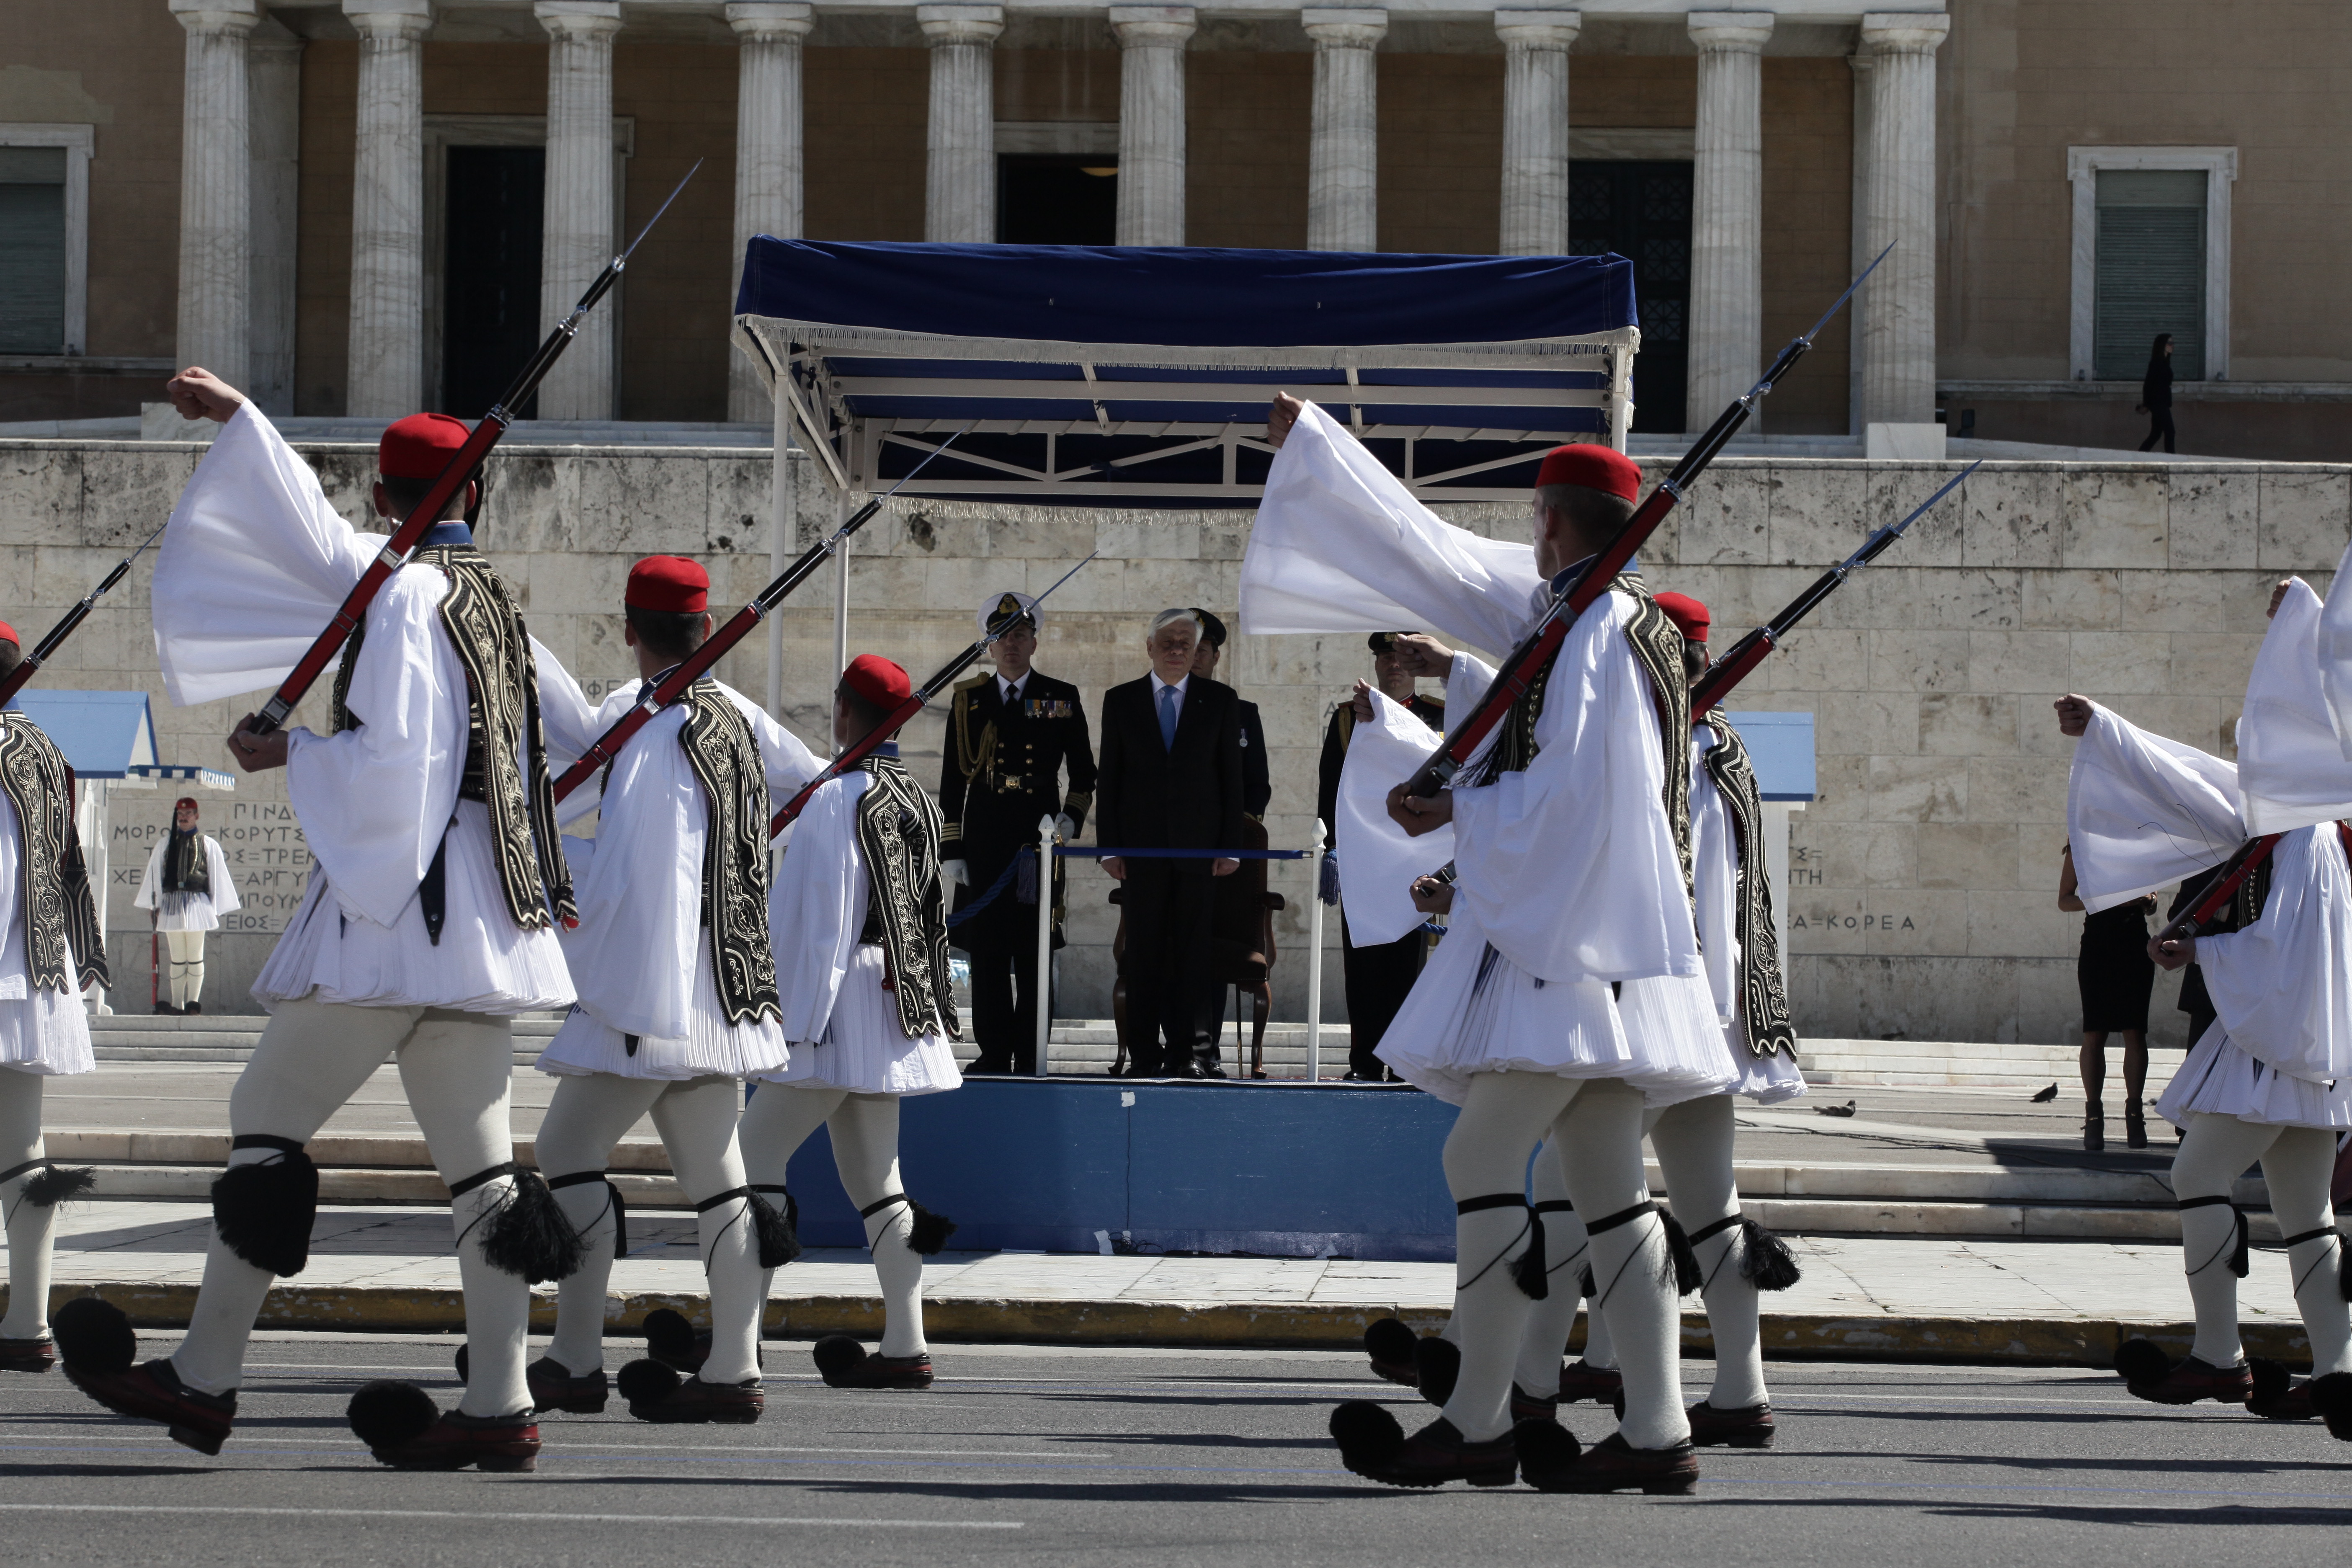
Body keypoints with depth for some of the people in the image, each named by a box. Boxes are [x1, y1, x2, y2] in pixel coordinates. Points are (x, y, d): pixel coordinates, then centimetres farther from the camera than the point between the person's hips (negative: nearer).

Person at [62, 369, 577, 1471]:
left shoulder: (405, 597, -10)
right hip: (478, 917, 8)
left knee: (268, 1114, -1)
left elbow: (391, 759, -20)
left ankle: (203, 1381, 0)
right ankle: (499, 1406, 0)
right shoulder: (492, 602, 16)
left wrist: (288, 754, -5)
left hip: (395, 906, -8)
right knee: (475, 1154, 4)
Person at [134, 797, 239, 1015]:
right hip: (171, 904, 2)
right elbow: (154, 874, 14)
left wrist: (216, 908, 4)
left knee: (195, 957, -2)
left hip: (197, 904, -2)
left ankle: (194, 1003, 0)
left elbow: (218, 876, 6)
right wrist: (155, 904, 11)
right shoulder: (164, 844, 12)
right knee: (177, 959, 6)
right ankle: (177, 1005, 7)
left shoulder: (209, 845, 6)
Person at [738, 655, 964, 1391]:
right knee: (873, 1175, 10)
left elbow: (814, 916, -15)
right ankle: (905, 1344, 5)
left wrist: (799, 1020, -14)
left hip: (842, 1002, -8)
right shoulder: (917, 800, 11)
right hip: (899, 1011, 8)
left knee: (756, 1156, -5)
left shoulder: (839, 798, -13)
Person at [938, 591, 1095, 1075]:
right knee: (986, 950, 0)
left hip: (1039, 837, -1)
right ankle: (994, 1052, 6)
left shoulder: (1062, 699, 7)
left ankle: (1030, 1054, 1)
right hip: (984, 844, 1)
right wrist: (952, 849, 2)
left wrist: (1070, 819, -6)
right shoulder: (968, 699, 9)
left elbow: (1083, 773, 12)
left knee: (1034, 950, -2)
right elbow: (952, 781, 9)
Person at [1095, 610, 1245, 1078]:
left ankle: (1187, 1052, 0)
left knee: (1193, 954, -2)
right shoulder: (1120, 701, 9)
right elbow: (1108, 778, 7)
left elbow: (1233, 776, 6)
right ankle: (1145, 1054, 3)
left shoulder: (1220, 701, 7)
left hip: (1199, 846, -1)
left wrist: (1230, 846, -2)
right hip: (1141, 847, 1)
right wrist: (1109, 846, -1)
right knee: (1143, 953, 0)